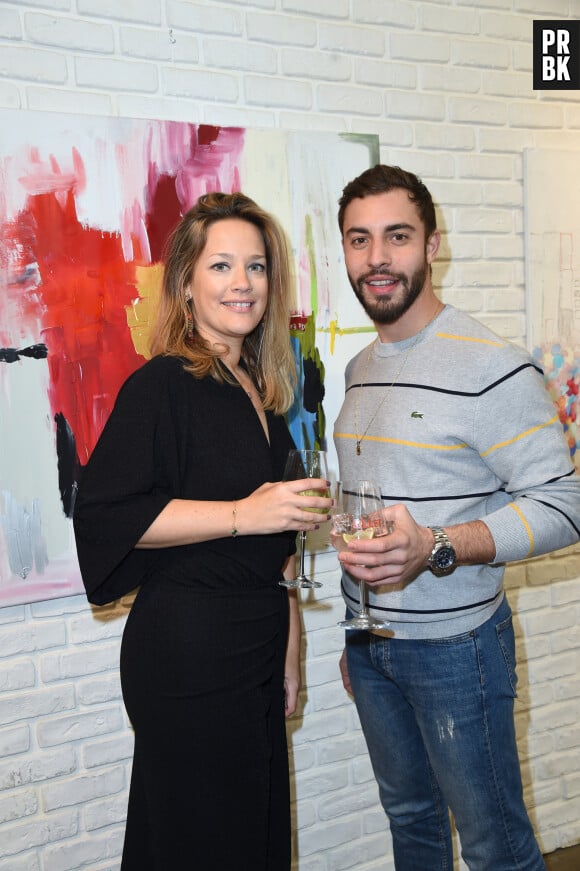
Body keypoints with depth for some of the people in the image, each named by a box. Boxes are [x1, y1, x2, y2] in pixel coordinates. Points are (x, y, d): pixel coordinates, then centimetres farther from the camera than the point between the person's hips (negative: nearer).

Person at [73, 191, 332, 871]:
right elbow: (102, 513, -20)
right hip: (187, 651, -8)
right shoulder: (161, 386, -12)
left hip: (257, 644, 8)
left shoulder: (258, 391, 14)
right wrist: (243, 514, -22)